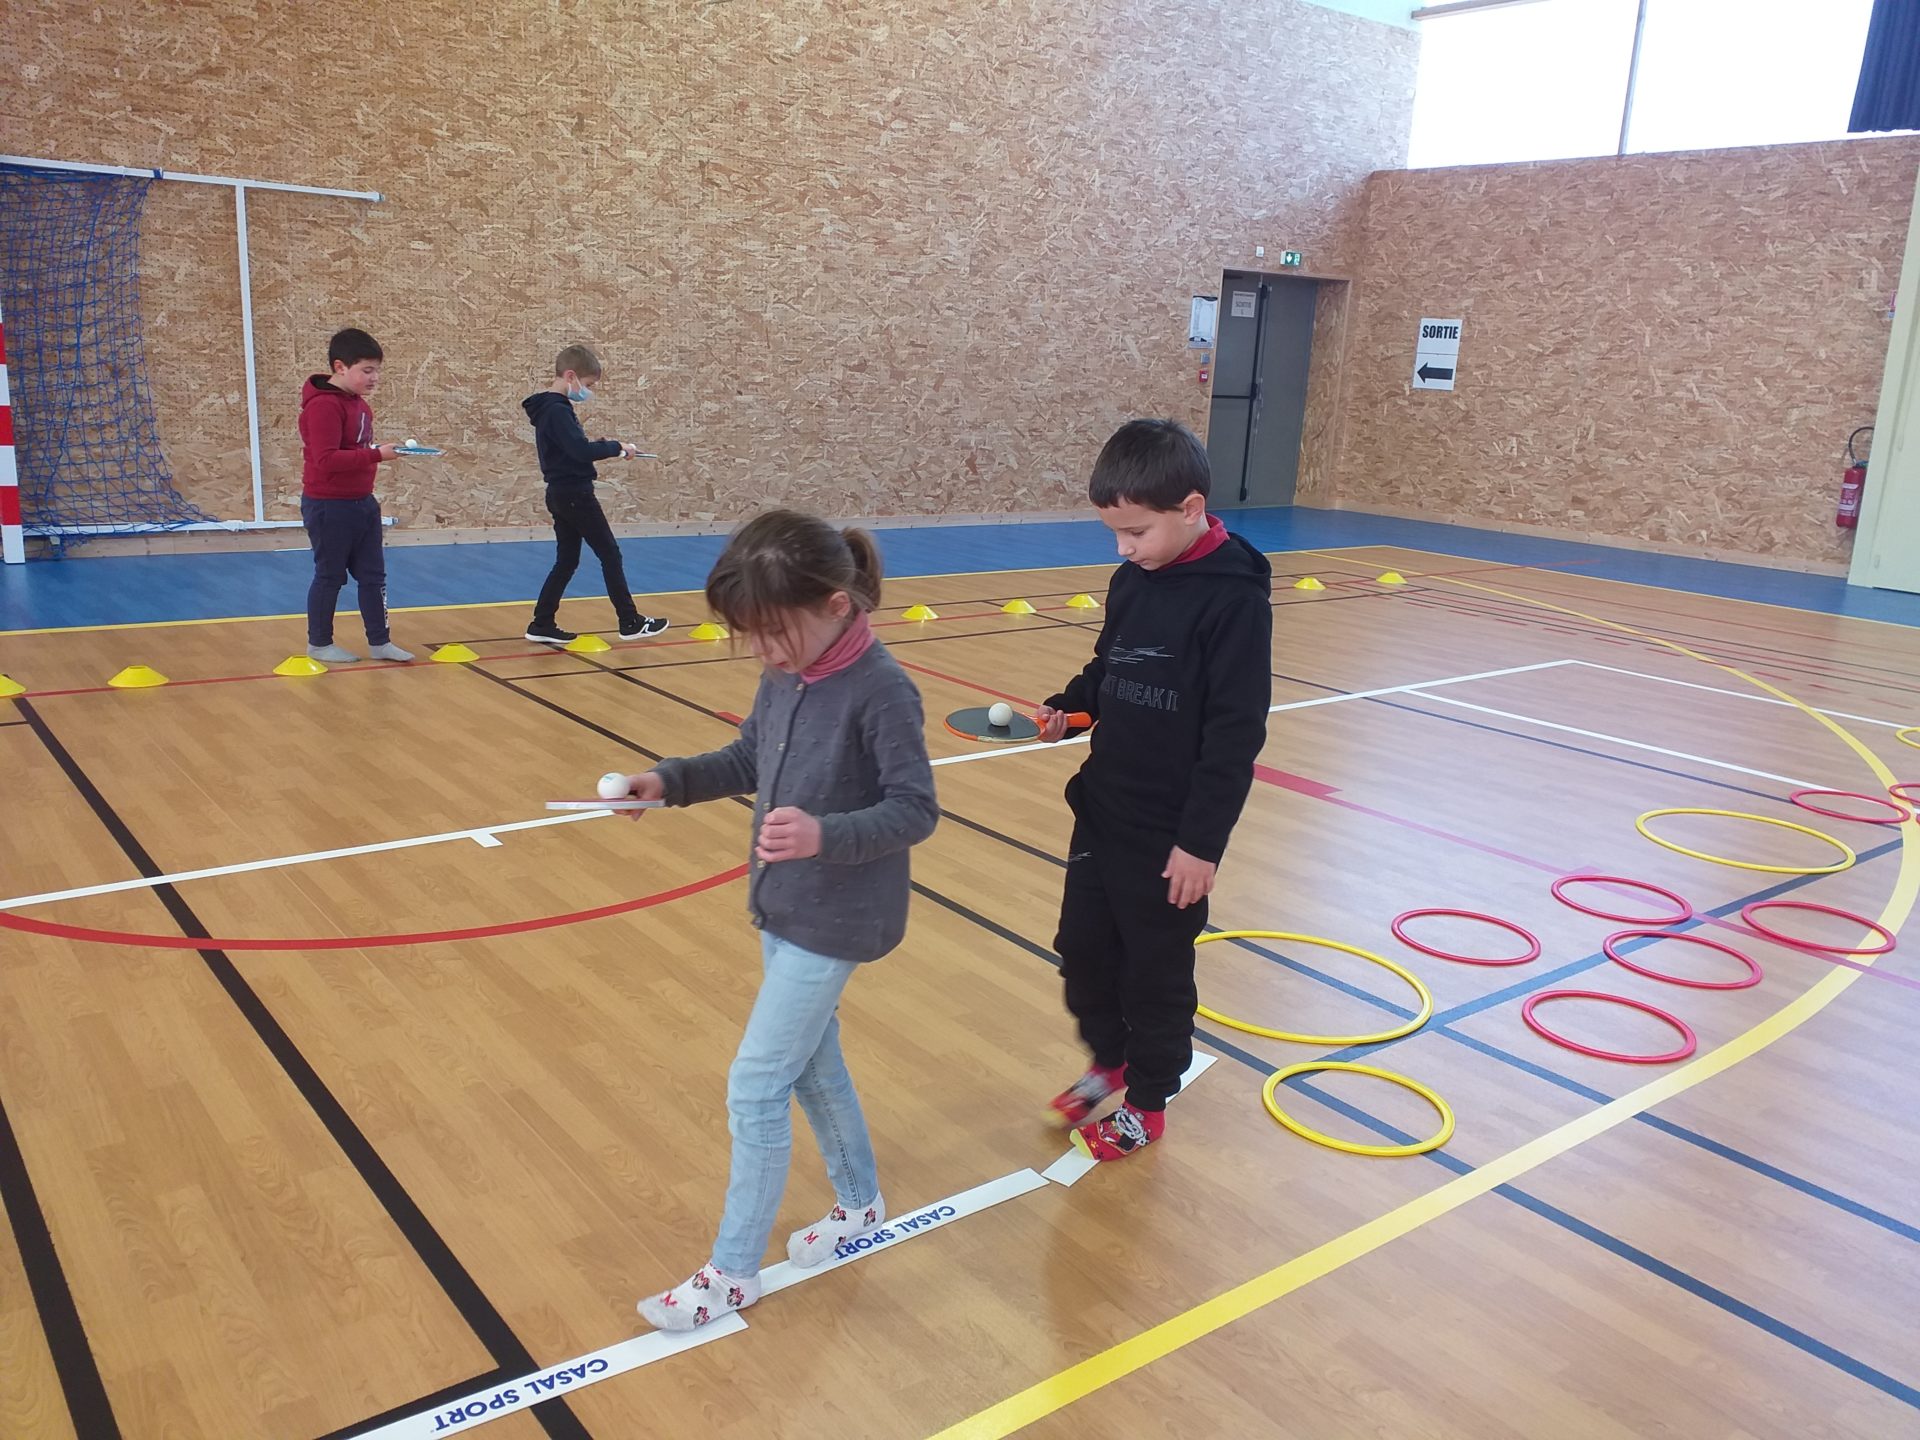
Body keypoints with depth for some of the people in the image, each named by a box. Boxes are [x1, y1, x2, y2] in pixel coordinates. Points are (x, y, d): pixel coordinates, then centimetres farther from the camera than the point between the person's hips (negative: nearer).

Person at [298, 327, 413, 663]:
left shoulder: (358, 402, 8)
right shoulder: (323, 406, -20)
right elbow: (327, 460, -28)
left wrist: (383, 452, 6)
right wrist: (377, 454, -29)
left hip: (362, 502, 9)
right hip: (329, 507, -9)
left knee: (373, 575, 11)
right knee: (330, 576, 5)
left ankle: (380, 642, 19)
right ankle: (319, 644, 20)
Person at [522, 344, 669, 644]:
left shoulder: (551, 408, 13)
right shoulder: (557, 410, -17)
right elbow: (582, 451, -27)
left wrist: (604, 446, 4)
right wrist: (617, 447, -15)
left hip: (563, 495, 10)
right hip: (575, 494, -10)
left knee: (566, 561, 12)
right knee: (610, 555, -2)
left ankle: (542, 624, 13)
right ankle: (630, 622, 4)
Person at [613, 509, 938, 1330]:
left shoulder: (880, 690, -24)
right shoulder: (786, 675, -1)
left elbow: (916, 810, -21)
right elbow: (748, 760, 12)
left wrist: (827, 835, -37)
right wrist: (669, 781, -4)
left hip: (835, 920, -8)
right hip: (782, 905, 8)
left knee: (755, 1087, -1)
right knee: (811, 1061, 21)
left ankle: (732, 1271, 17)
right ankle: (860, 1205, 43)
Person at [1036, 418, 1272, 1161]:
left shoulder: (1234, 597, -18)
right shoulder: (1131, 581, 3)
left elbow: (1236, 733, -19)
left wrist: (1202, 839, -19)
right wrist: (1066, 706, -4)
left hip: (1172, 834, -7)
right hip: (1103, 811, 7)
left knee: (1157, 973, 10)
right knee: (1082, 948, 18)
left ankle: (1148, 1102, 31)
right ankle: (1108, 1060, 43)